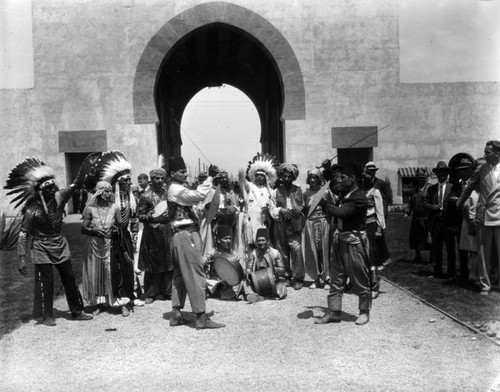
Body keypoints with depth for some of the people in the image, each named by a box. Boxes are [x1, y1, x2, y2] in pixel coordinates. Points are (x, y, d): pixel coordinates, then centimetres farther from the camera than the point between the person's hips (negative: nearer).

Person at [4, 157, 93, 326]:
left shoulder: (59, 197, -7)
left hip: (61, 245, 5)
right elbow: (23, 235, -13)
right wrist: (22, 259, -15)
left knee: (70, 278, 9)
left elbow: (75, 185, -8)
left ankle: (77, 311, 21)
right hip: (42, 248, -5)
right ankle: (46, 316, 18)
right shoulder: (32, 210, -17)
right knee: (46, 282, 1)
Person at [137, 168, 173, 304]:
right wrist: (152, 217, -19)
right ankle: (151, 293, 14)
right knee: (152, 264, 2)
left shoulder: (167, 193, 10)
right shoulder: (146, 196, -4)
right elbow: (140, 216, -4)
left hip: (167, 232, 4)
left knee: (168, 262, 7)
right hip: (152, 233, -4)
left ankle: (167, 291, 19)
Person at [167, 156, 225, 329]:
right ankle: (201, 317, -5)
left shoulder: (176, 189, 19)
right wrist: (210, 177, -21)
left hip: (180, 235, 11)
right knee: (196, 275, -8)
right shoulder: (176, 189, -14)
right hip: (187, 235, -11)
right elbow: (198, 195, -26)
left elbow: (194, 196, 15)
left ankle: (176, 314, 18)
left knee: (180, 275, 13)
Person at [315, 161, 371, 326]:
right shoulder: (344, 194, 10)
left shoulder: (359, 198, -16)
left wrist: (326, 204, -13)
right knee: (336, 278, 10)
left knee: (360, 279, 6)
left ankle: (364, 312, 22)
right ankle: (334, 312, 18)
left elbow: (341, 212, -26)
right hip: (340, 240, 8)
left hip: (354, 242, -8)